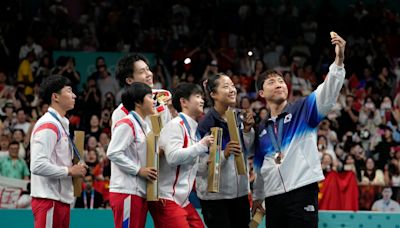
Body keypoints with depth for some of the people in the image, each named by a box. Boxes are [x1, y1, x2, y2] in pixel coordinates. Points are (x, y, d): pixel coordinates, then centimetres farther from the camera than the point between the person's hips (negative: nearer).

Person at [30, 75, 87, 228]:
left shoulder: (61, 124, 17)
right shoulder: (48, 125, -14)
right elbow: (38, 165, -23)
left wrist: (75, 169, 9)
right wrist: (70, 171, -15)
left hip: (61, 198, 10)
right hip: (49, 199, -10)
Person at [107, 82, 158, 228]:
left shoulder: (144, 126, 20)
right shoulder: (126, 124, -10)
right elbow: (113, 153, -18)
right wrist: (138, 170, -16)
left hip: (140, 192, 10)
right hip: (126, 192, -10)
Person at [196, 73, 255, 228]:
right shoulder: (206, 123, -14)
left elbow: (248, 152, 11)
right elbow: (200, 164, -19)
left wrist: (247, 130, -2)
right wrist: (224, 154, -31)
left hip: (240, 191, 7)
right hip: (214, 195, -7)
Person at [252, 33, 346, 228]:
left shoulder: (302, 110, 5)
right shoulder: (262, 129, 19)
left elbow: (327, 93, -13)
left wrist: (339, 60, -27)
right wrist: (257, 196, 27)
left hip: (302, 191, -5)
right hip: (273, 197, 5)